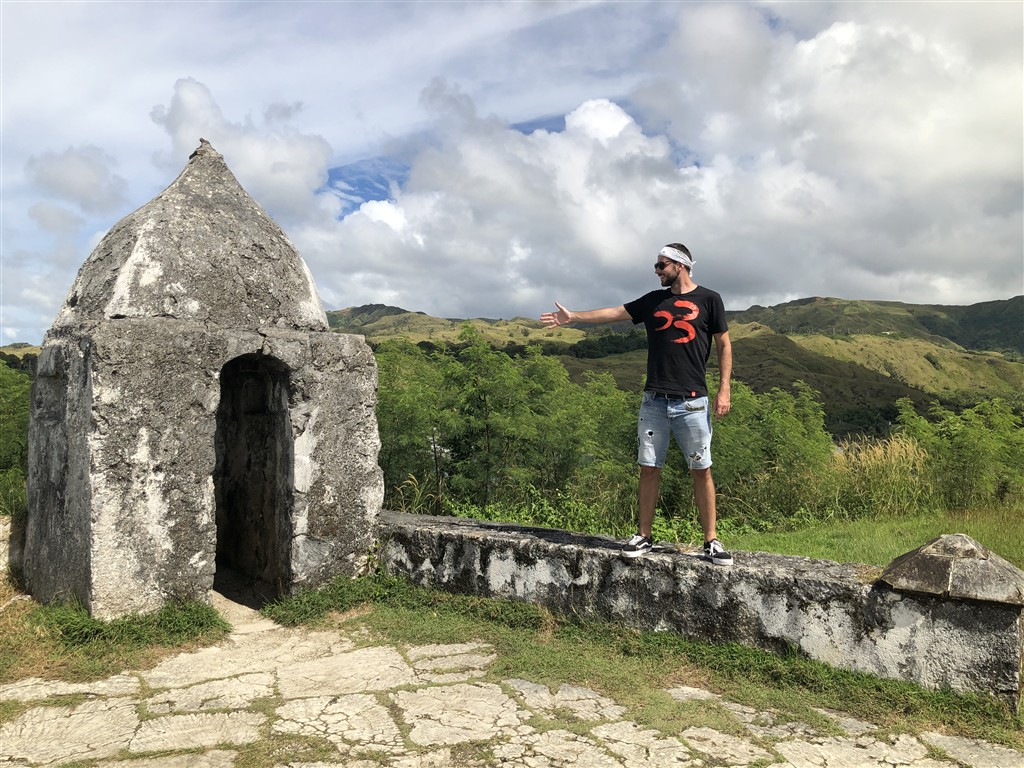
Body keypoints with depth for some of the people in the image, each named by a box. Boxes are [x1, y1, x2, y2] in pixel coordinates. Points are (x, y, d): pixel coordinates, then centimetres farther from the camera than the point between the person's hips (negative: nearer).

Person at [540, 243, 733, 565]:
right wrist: (573, 316, 9)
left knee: (701, 470, -1)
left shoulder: (708, 300, 4)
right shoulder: (653, 301, 14)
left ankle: (711, 541, 8)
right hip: (654, 400, 3)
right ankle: (643, 536, 13)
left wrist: (724, 389, -3)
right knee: (649, 468, 4)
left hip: (692, 401, -3)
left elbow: (723, 345, 4)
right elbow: (615, 312, 14)